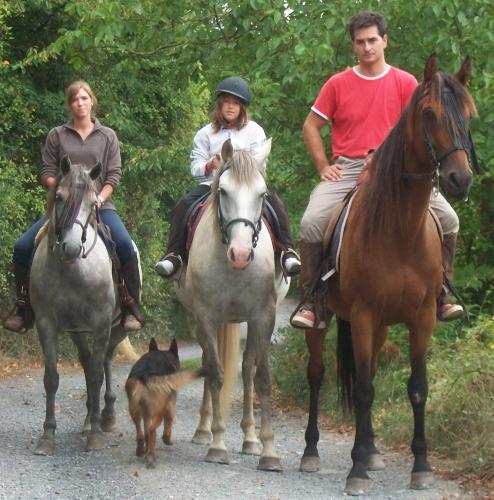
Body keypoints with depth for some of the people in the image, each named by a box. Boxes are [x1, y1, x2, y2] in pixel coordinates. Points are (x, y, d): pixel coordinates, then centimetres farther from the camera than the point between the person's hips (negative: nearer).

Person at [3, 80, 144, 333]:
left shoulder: (107, 136, 9)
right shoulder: (57, 135, 9)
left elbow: (114, 175, 4)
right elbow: (47, 173, 6)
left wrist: (100, 198, -13)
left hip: (99, 205, -1)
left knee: (125, 244, -29)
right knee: (22, 246, -15)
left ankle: (131, 306, -17)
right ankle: (23, 305, 2)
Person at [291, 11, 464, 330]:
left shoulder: (406, 83, 6)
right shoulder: (338, 84, 6)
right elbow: (311, 127, 11)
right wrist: (324, 166, 0)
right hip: (347, 168, -1)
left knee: (448, 218, -15)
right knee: (312, 222, -25)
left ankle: (442, 295, -1)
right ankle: (310, 301, -12)